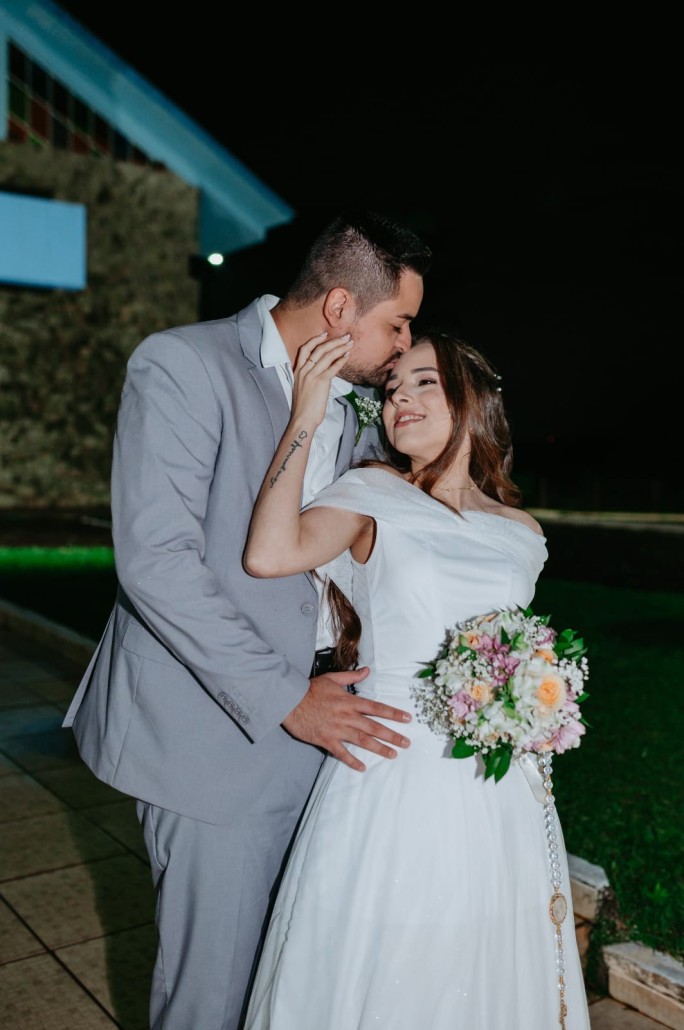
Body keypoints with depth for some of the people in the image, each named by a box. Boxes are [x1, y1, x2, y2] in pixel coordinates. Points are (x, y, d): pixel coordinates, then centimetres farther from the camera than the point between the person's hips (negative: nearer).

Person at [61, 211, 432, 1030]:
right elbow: (155, 560, -20)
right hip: (216, 737, -6)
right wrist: (284, 699, -19)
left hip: (312, 725, 6)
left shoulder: (348, 405, 11)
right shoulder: (183, 365, -12)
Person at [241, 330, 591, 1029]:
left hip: (498, 794, 4)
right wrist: (304, 421, -18)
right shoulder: (373, 495, -3)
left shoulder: (523, 534, 6)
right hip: (391, 780, -3)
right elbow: (269, 555, -22)